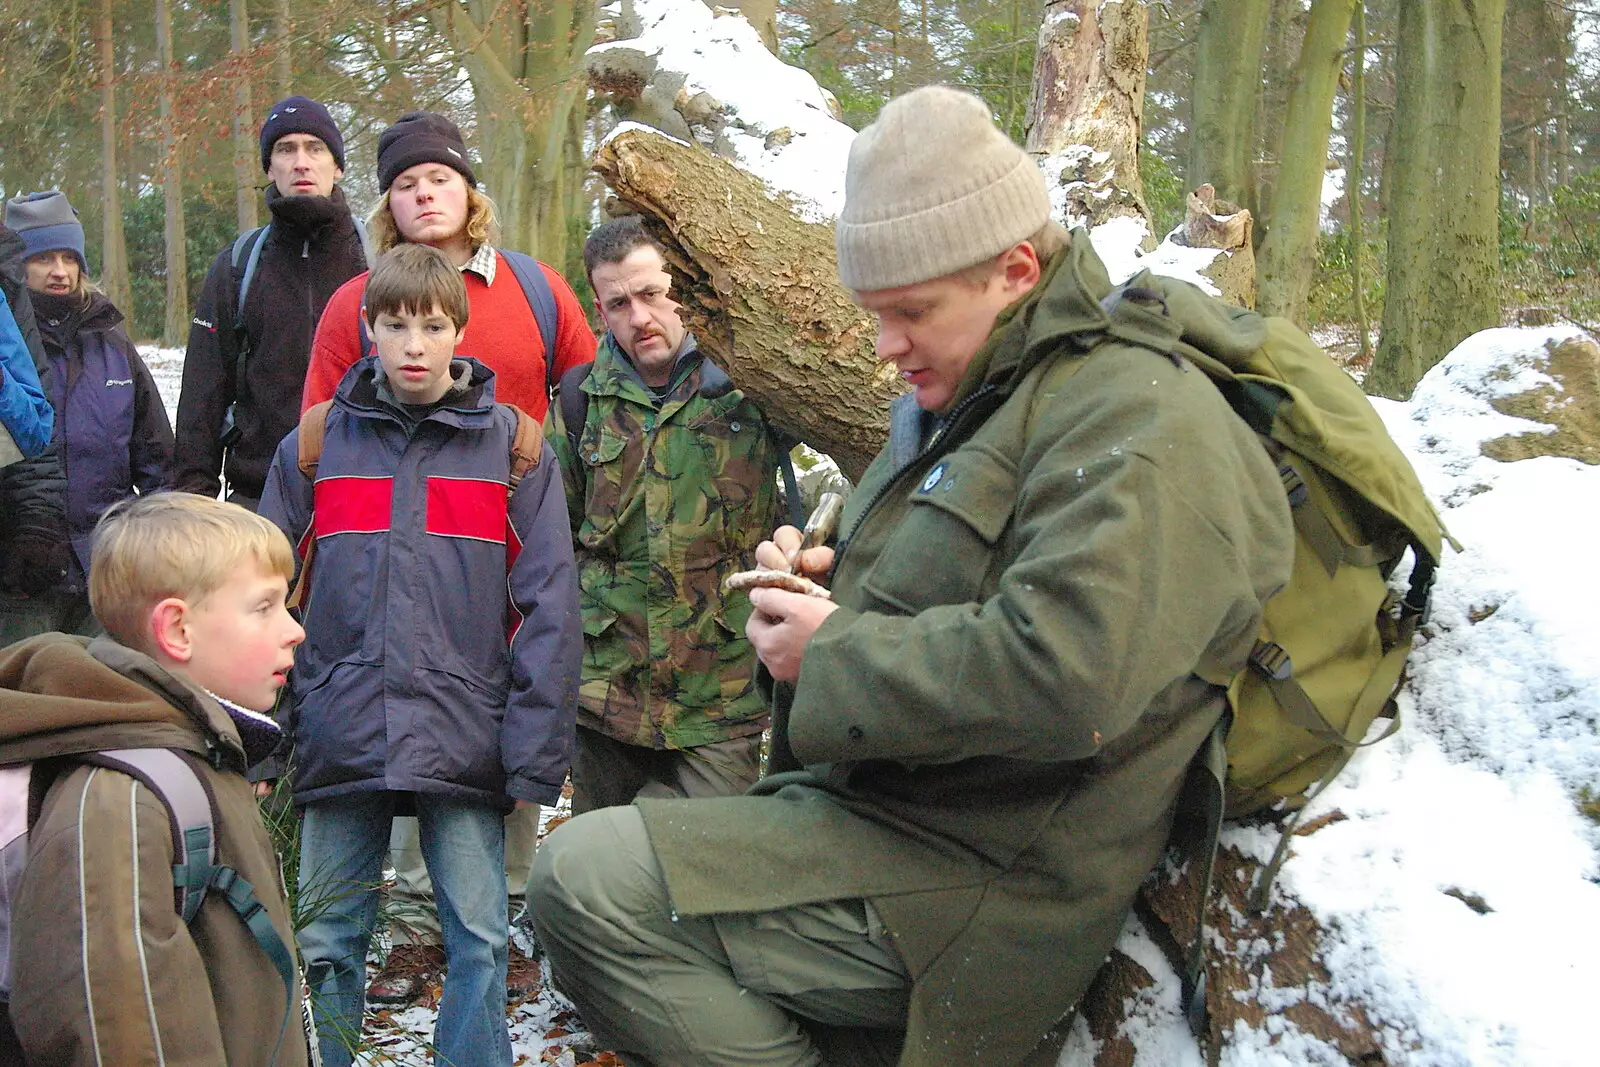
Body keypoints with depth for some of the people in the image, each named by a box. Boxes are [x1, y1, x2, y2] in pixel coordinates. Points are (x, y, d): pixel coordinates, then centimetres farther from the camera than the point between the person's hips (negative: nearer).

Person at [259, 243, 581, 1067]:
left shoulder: (513, 449, 1)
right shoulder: (312, 447, 6)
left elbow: (547, 609, -2)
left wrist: (534, 753, -8)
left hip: (465, 745, -1)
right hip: (340, 742, 2)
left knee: (479, 941, 4)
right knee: (324, 946, 10)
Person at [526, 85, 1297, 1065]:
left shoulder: (1136, 422, -17)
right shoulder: (967, 394, 16)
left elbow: (1064, 677, -31)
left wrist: (831, 656, -19)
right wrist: (826, 576, 7)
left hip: (971, 886, -11)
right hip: (864, 801, 11)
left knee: (586, 881, -21)